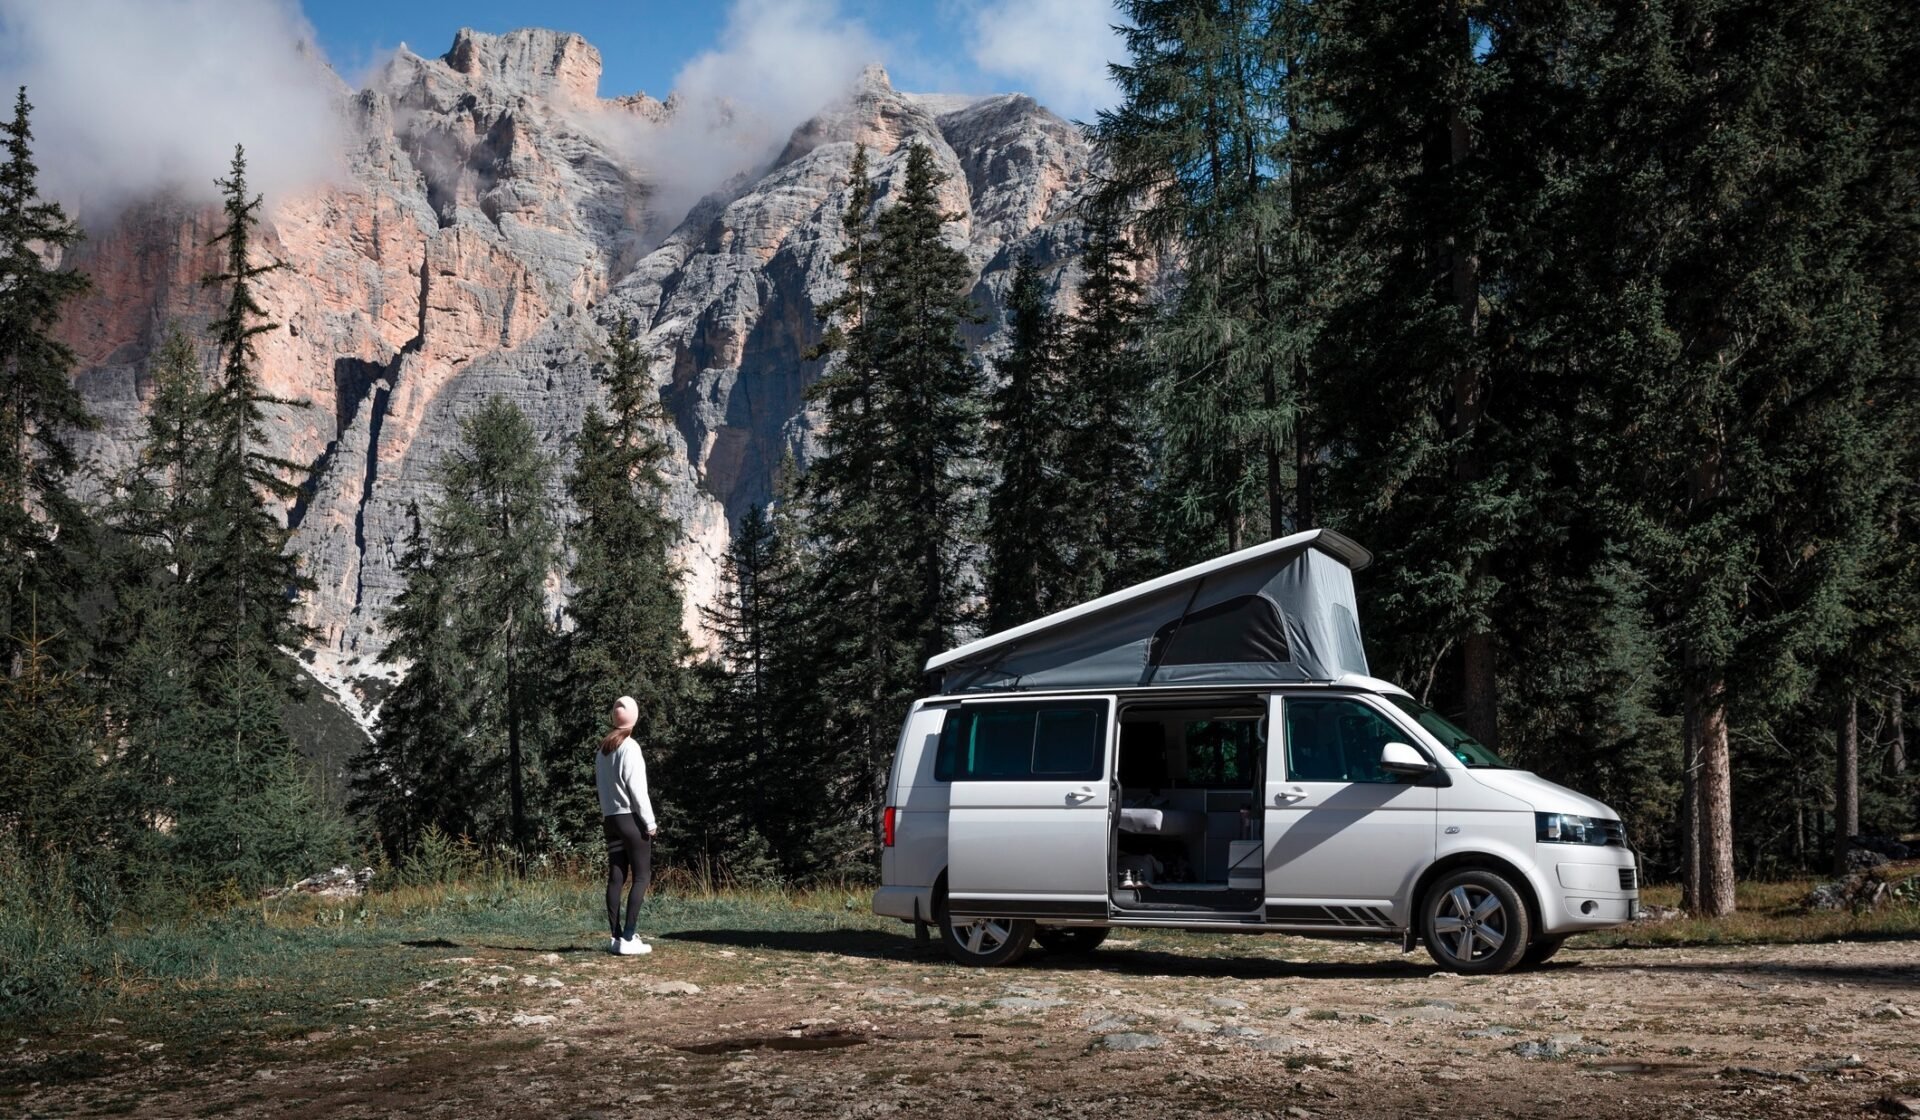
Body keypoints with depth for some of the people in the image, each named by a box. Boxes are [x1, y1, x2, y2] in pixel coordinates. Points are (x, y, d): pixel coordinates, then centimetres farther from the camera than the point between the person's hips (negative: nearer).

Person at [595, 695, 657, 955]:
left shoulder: (602, 749, 12)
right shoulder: (629, 747, -10)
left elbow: (600, 786, 11)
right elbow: (636, 788, -14)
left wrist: (607, 812, 12)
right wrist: (650, 822, -11)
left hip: (611, 818, 7)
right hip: (631, 817, -7)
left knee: (616, 877, 5)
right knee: (641, 876, -5)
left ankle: (615, 936, 2)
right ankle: (628, 938, -13)